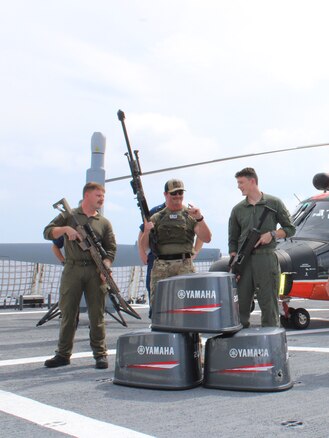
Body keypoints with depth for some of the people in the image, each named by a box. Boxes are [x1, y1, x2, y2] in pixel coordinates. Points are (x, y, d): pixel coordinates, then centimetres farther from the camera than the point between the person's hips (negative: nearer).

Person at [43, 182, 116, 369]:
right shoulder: (69, 216, 11)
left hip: (95, 271, 1)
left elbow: (111, 248, 7)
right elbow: (48, 232, 4)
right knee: (68, 312, 3)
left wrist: (106, 266, -9)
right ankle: (63, 354, 12)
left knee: (97, 313, 1)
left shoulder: (104, 222, 14)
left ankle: (100, 353, 9)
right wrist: (66, 229, -13)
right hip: (72, 269, 0)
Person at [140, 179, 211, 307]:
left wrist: (199, 218, -13)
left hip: (184, 266, -1)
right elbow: (144, 247, 13)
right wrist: (146, 232, -7)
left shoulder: (190, 215, 11)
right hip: (160, 267, 2)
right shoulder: (156, 218, 16)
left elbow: (206, 238, 0)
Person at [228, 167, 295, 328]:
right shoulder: (237, 209, 14)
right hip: (243, 260, 3)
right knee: (240, 304, 3)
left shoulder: (274, 203, 7)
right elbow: (233, 240, 14)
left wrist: (272, 234, -8)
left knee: (269, 303, -3)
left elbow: (290, 229, 10)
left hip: (266, 258, -3)